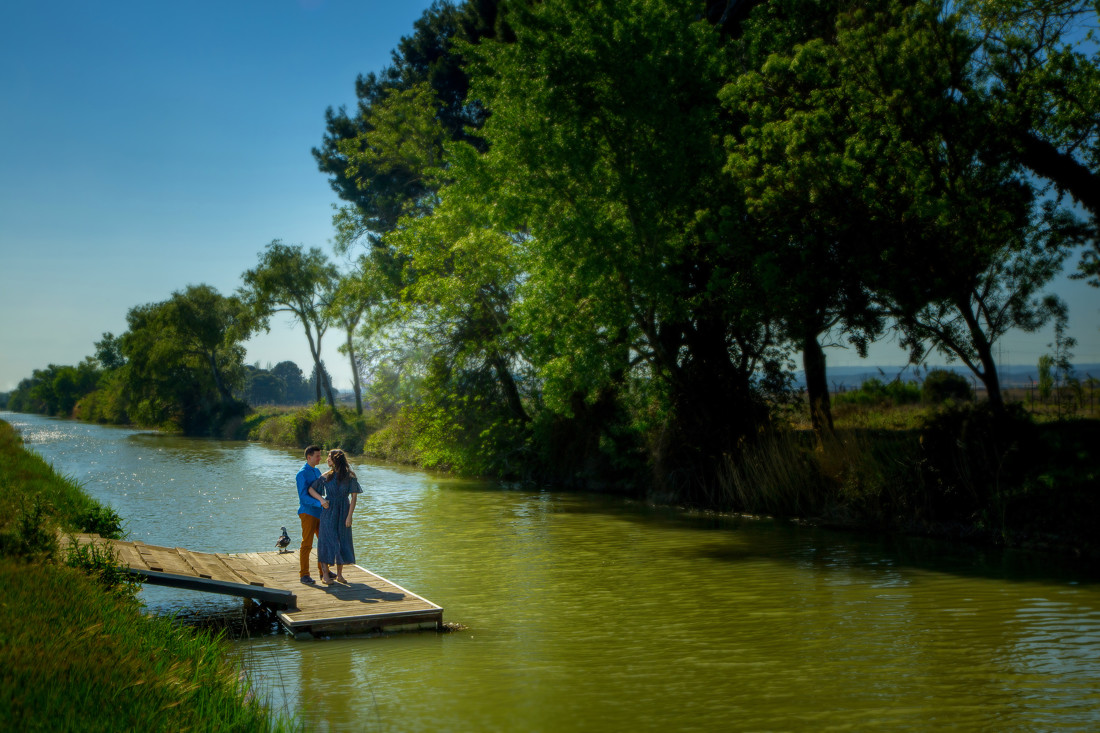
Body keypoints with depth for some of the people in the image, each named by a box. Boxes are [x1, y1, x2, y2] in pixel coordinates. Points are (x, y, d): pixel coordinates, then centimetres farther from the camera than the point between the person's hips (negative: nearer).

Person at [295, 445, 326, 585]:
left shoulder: (317, 471, 13)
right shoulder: (302, 474, -12)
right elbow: (303, 497, -19)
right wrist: (319, 503, -30)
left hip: (319, 513, 8)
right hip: (307, 512, -8)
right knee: (307, 544, -6)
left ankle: (323, 571, 24)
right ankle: (304, 575, 0)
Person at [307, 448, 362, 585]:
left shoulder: (349, 476, -2)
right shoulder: (326, 476, 3)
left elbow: (353, 497, -4)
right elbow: (311, 489, 7)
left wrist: (349, 516, -11)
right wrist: (321, 499, -11)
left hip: (343, 513, 0)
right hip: (328, 512, 0)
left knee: (342, 542, 4)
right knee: (327, 541, -4)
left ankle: (339, 574, 14)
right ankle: (325, 575, -1)